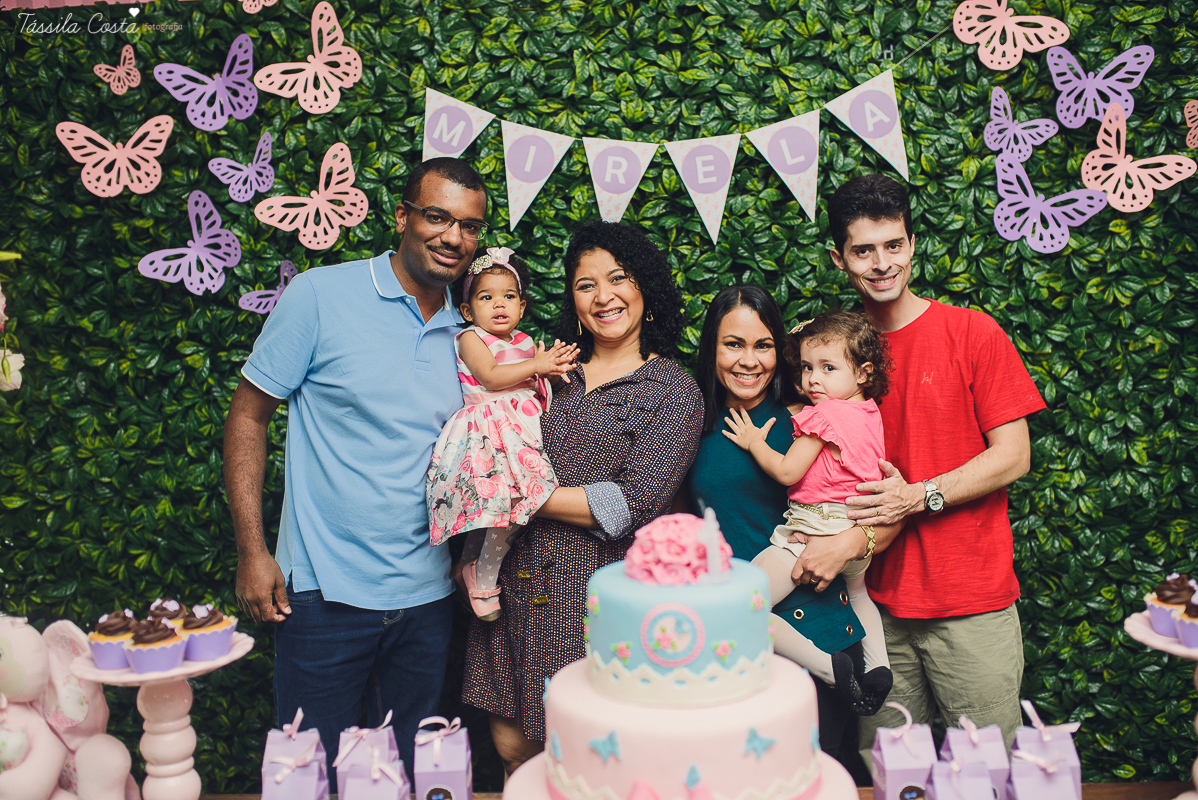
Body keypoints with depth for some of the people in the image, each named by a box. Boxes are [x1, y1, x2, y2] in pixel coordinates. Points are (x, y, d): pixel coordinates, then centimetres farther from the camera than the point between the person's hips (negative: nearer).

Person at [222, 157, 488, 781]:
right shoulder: (320, 296, -8)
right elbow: (247, 415, -6)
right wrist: (252, 552, -10)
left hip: (427, 595, 4)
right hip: (327, 590, -4)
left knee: (408, 769, 18)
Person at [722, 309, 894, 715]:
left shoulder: (824, 414, -15)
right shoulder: (869, 412, 10)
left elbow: (787, 472, -16)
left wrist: (754, 441, -3)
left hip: (817, 529, -10)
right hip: (860, 530, 10)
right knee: (858, 589, 43)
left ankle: (826, 666, -17)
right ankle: (878, 665, 38)